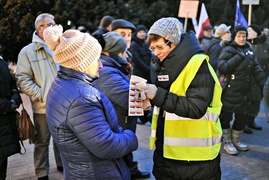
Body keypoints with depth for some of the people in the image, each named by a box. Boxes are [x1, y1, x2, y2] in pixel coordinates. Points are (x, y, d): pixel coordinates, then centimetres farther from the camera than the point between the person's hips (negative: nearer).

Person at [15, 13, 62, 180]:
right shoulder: (27, 51, -3)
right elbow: (23, 80, -8)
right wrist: (43, 96, -16)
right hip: (43, 107, -3)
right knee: (42, 142, 10)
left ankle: (62, 164, 40)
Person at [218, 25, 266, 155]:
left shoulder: (248, 50, 14)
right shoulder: (228, 50, -7)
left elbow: (257, 69, 11)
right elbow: (222, 68, -20)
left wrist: (263, 85, 2)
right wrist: (238, 57, -23)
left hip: (246, 92, 7)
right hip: (230, 92, -7)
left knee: (243, 116, 14)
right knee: (226, 116, 1)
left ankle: (235, 140, 32)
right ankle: (227, 142, 18)